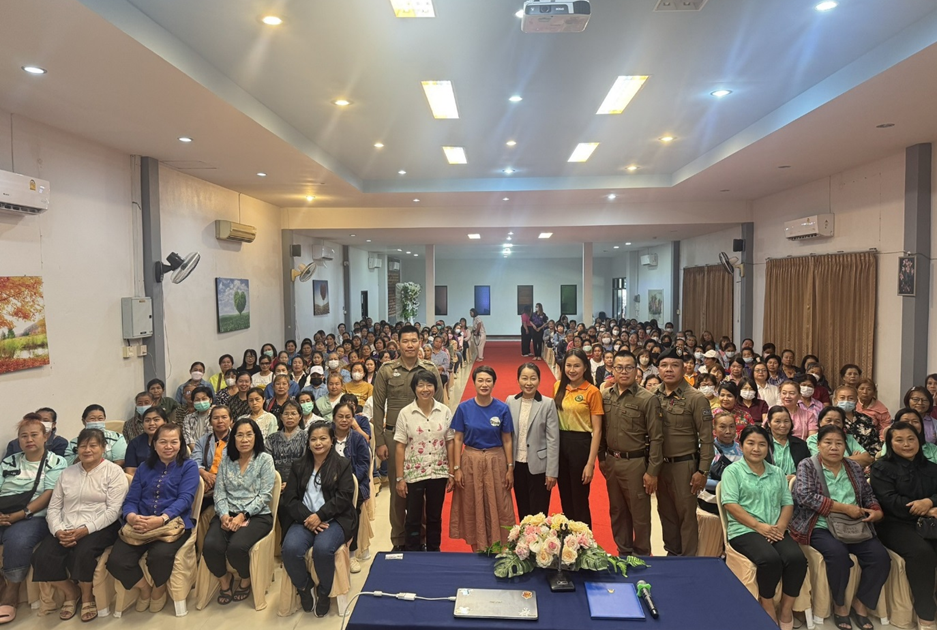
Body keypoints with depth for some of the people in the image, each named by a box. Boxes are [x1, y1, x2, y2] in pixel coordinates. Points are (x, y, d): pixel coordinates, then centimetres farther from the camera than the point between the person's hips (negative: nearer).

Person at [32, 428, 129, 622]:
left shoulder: (114, 471, -2)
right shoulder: (67, 473, 15)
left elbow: (114, 510, -11)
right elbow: (53, 507, 10)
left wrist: (85, 530, -20)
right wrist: (59, 531, -10)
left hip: (99, 528, -5)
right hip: (66, 529, 5)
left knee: (83, 553, -33)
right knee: (42, 556, -21)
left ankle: (87, 596, -2)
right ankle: (71, 593, 7)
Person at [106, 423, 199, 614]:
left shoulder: (189, 466, 4)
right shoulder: (144, 467, 18)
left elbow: (185, 498, -9)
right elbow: (131, 499, 10)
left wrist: (162, 519, -27)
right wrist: (131, 516, -15)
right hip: (140, 525, 4)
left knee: (159, 555, -33)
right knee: (116, 562, -22)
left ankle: (159, 588, 3)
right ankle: (144, 587, 11)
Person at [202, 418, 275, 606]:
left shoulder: (265, 459, -2)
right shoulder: (226, 458, 9)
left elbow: (265, 495, -7)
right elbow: (219, 491, 5)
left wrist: (243, 516, -17)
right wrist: (224, 514, -12)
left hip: (256, 515, -3)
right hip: (228, 513, 3)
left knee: (236, 547, -30)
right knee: (210, 545, -25)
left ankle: (246, 580, 6)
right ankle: (224, 579, 8)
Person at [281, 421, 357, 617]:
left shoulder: (342, 465, 5)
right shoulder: (299, 466, 14)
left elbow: (344, 497, -5)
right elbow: (290, 497, 6)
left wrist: (319, 516, -16)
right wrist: (307, 518, -12)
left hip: (334, 520, -3)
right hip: (305, 520, 3)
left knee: (322, 548, -33)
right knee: (290, 548, -28)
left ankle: (323, 593, -3)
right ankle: (304, 588, 3)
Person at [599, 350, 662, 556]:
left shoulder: (648, 399, -11)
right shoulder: (605, 396, 3)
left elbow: (656, 438, -11)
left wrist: (652, 471, -12)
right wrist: (602, 458, 10)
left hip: (635, 463, -4)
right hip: (611, 462, 5)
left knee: (640, 514, 8)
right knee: (617, 511, 17)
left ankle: (641, 555, 26)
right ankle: (624, 552, 33)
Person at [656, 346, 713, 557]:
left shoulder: (696, 399, -10)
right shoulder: (654, 397, 3)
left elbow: (706, 438, -10)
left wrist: (702, 471, -13)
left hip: (684, 465, -5)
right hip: (660, 464, 5)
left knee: (686, 514, 6)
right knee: (666, 512, 16)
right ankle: (672, 553, 32)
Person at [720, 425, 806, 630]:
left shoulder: (777, 473, 18)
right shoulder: (733, 471, 1)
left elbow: (788, 503, 12)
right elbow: (730, 504, -9)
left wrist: (781, 525, -9)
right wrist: (758, 526, -17)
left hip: (775, 531, 5)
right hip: (745, 530, -4)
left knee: (797, 558, -24)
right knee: (770, 559, -31)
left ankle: (786, 608, -2)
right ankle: (767, 607, -4)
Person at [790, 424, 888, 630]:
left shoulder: (854, 468, 14)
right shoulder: (807, 466, -2)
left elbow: (868, 495, 17)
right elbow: (805, 497, -15)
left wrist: (876, 512, -7)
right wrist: (846, 508, -15)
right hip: (821, 527, -5)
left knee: (880, 556, -19)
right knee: (838, 553, -32)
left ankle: (860, 604, 3)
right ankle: (839, 605, -6)